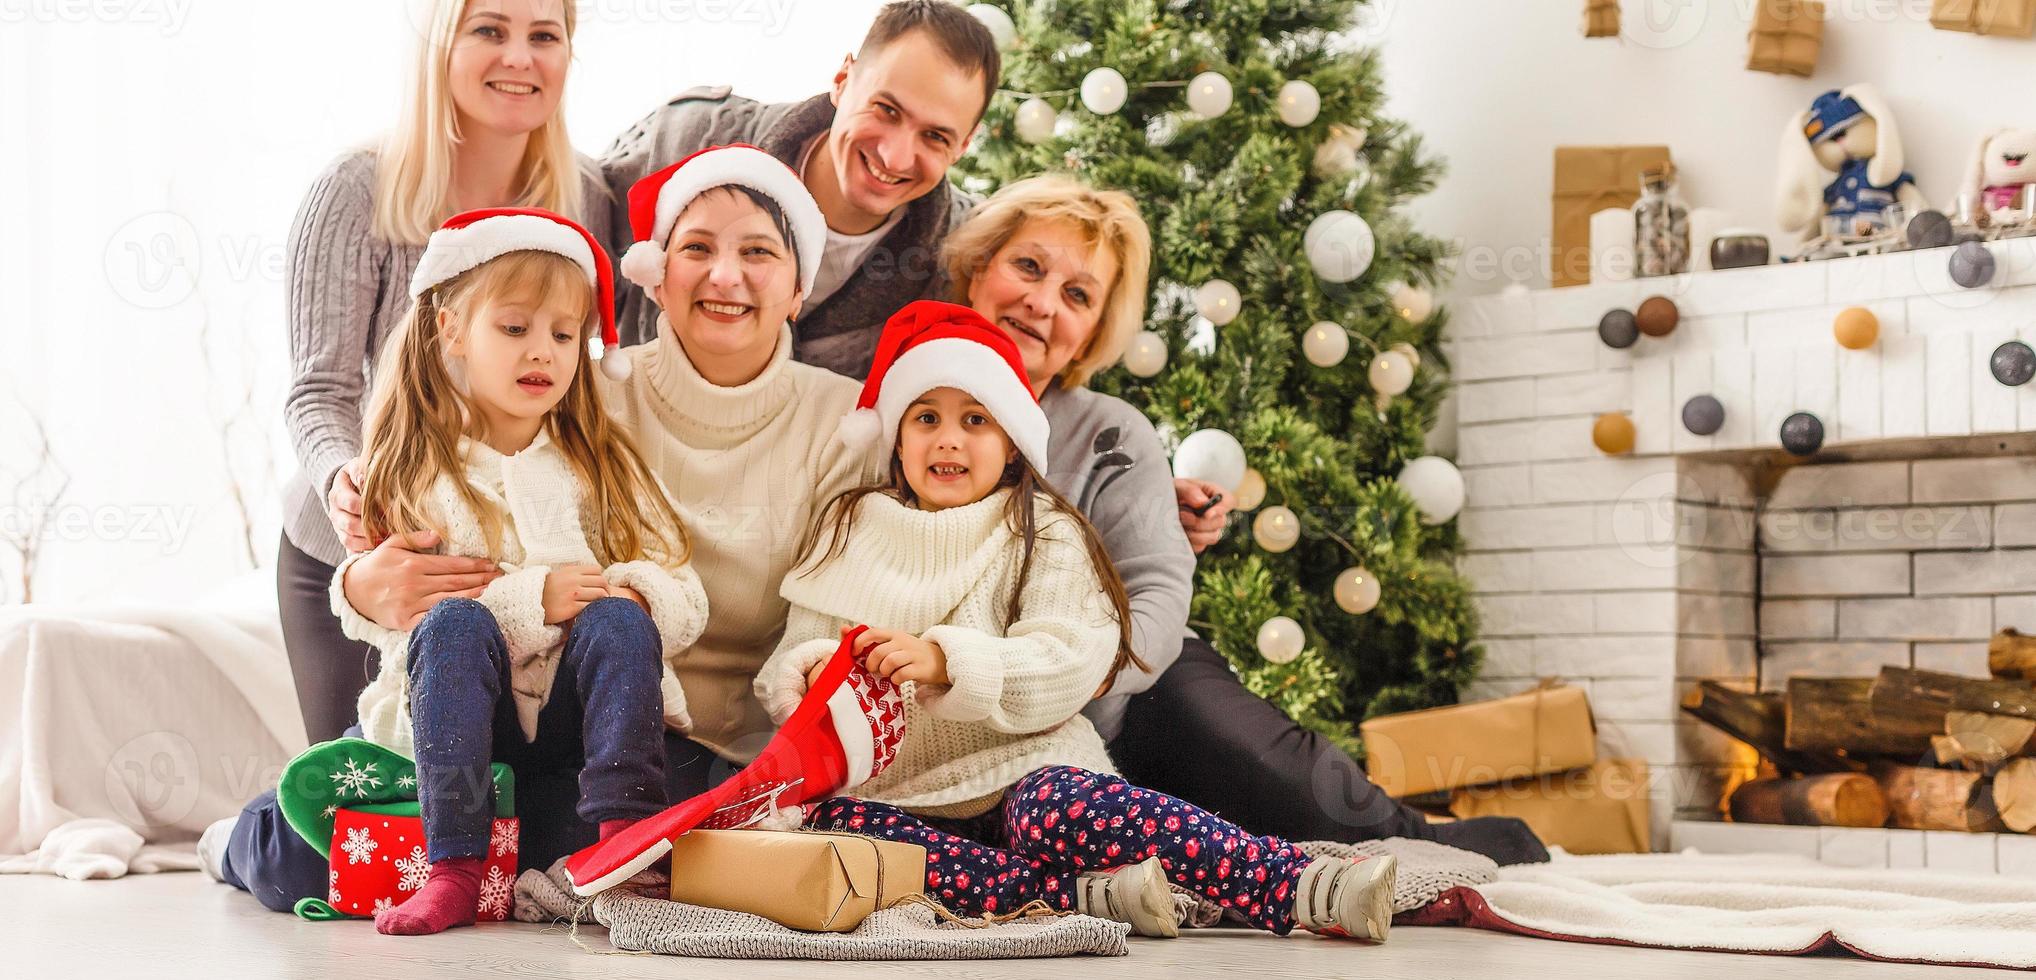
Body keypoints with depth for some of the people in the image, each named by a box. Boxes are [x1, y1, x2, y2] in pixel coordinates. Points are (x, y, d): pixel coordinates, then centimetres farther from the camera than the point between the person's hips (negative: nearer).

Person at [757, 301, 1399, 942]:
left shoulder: (1044, 535, 4)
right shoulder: (850, 529, 15)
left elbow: (1064, 666, -12)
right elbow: (792, 656, 11)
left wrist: (945, 660, -26)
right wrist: (812, 674, -14)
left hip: (1020, 773, -3)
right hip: (888, 788, 3)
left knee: (1059, 809, -37)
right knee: (823, 823, -31)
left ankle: (1309, 892, -44)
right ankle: (1096, 894, -35)